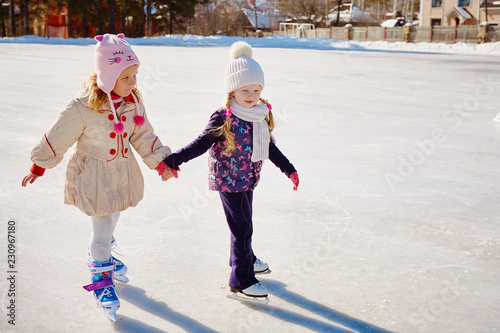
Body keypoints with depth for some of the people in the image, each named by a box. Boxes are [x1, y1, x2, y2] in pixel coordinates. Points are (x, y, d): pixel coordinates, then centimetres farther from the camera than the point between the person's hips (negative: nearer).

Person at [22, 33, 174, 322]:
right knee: (103, 225, 0)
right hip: (94, 176, -6)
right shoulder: (82, 108, -25)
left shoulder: (133, 101, -7)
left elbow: (143, 136, 4)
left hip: (123, 173, 6)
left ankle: (101, 255, 52)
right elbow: (57, 140, -14)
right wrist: (39, 167, -3)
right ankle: (101, 278, 23)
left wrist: (160, 160, -2)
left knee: (111, 220, 22)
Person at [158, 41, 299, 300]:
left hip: (248, 179, 7)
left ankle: (244, 259, 46)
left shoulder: (262, 116, 1)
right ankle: (241, 279, 7)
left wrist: (288, 169, 17)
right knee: (242, 227, -5)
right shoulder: (223, 119, -19)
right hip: (229, 181, -7)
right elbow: (201, 144, -15)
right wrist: (173, 160, -23)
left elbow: (269, 148, 13)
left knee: (243, 222, 23)